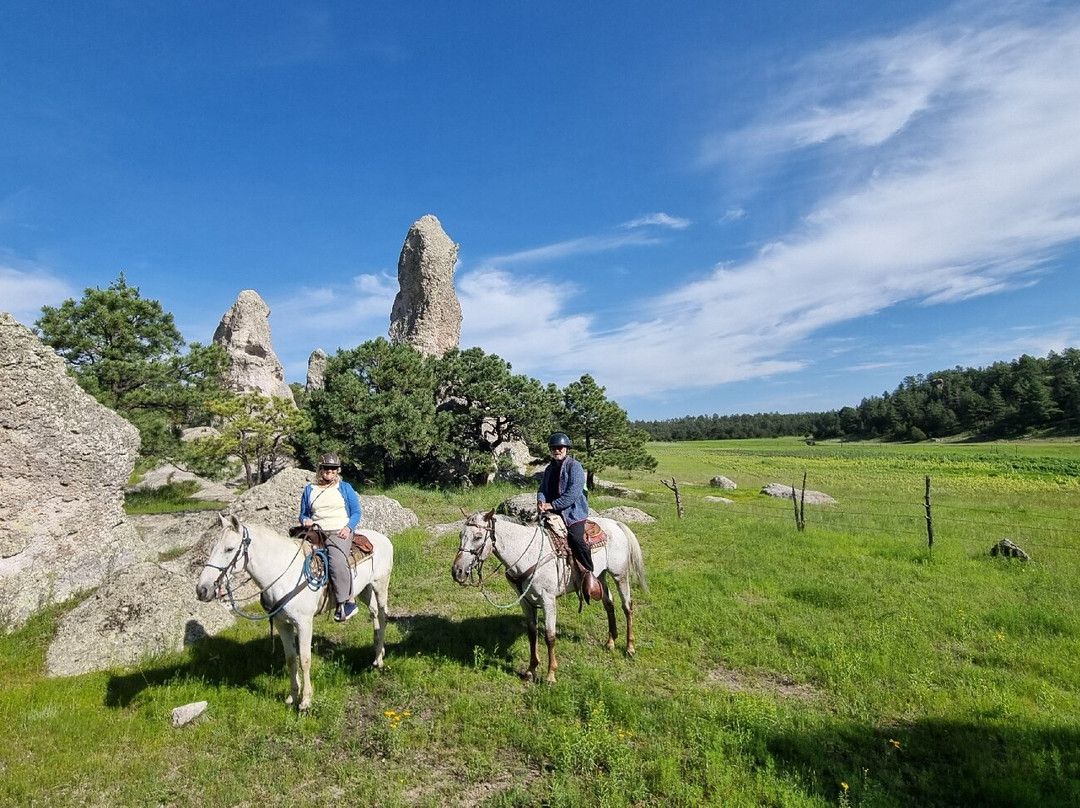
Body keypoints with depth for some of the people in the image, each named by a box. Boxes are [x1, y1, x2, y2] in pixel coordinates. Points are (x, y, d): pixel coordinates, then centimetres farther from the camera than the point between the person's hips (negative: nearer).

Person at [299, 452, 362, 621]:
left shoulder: (345, 488, 11)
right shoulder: (309, 489, 16)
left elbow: (356, 512, 10)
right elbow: (303, 514, 22)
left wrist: (349, 527, -8)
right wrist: (305, 521, -2)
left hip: (340, 533, -4)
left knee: (337, 561, -30)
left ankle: (349, 601, -21)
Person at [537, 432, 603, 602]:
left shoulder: (574, 466, -6)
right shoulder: (550, 469, 18)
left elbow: (573, 493, -16)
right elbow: (542, 489, 11)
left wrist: (552, 505, -19)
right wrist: (541, 501, -13)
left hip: (573, 511, -7)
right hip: (552, 512, 7)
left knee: (576, 538, -26)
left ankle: (589, 573, -11)